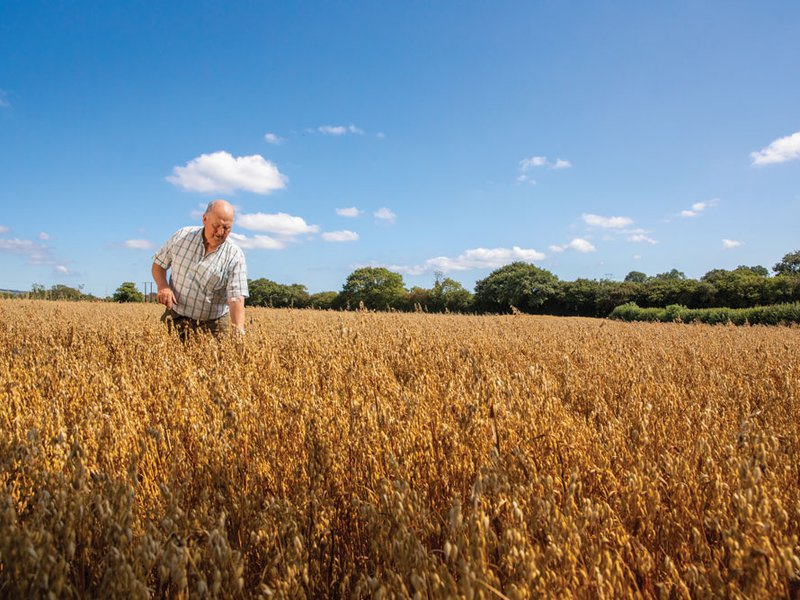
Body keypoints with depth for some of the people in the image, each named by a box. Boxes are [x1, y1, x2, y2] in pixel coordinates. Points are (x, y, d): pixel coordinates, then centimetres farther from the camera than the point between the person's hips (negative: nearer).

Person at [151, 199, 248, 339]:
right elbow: (158, 263, 10)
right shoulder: (181, 236, -4)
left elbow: (236, 298, -20)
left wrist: (239, 332, -34)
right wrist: (162, 286, -11)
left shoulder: (235, 256, -13)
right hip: (176, 318, 2)